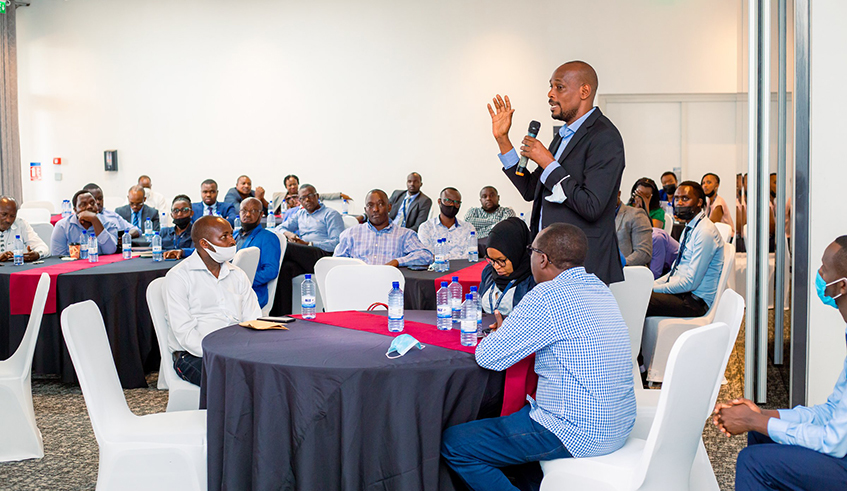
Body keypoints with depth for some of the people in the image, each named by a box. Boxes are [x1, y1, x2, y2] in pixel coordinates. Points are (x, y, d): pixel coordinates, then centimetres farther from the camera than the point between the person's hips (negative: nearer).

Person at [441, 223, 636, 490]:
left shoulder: (548, 296, -20)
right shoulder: (600, 288, 8)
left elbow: (488, 357, -17)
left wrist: (497, 334, 6)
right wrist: (510, 330, 12)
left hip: (578, 435, -9)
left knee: (453, 444, -6)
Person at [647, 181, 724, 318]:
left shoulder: (705, 232, -15)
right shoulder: (689, 229, 16)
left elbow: (691, 282, -20)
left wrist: (652, 289, -15)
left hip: (696, 301, -9)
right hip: (682, 291, 9)